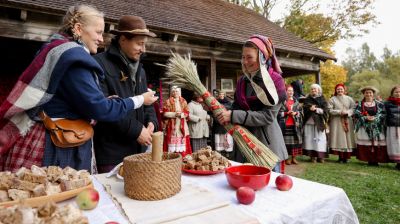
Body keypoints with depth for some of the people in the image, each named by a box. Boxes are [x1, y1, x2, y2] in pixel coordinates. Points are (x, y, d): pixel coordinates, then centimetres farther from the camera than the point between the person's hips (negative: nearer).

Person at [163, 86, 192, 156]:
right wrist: (174, 114, -16)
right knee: (172, 141, -5)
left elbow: (187, 113, 5)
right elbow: (165, 113, -5)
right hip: (172, 125, -2)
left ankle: (183, 156, 8)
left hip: (182, 126, 2)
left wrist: (181, 114, -14)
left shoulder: (183, 101, 11)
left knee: (182, 141, 2)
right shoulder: (168, 101, 3)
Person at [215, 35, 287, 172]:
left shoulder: (275, 80, -8)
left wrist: (233, 116, -22)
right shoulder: (242, 81, 8)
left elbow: (268, 116, -17)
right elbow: (236, 108, 11)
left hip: (267, 144, -5)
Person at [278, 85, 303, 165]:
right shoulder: (282, 101, 1)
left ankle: (294, 158, 13)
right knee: (286, 141, -4)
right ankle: (286, 158, 5)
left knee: (295, 141, 4)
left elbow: (301, 112, 12)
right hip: (285, 125, -4)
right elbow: (278, 112, -4)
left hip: (295, 125, 4)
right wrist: (287, 113, -16)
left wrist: (295, 113, -7)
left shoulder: (296, 101, 15)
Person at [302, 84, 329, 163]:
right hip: (309, 121, 1)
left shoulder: (322, 99, 11)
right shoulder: (307, 99, 15)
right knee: (310, 138, -4)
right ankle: (312, 156, 0)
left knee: (320, 138, -3)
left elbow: (324, 110, -1)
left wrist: (316, 109, -12)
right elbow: (304, 108, 0)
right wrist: (310, 108, -18)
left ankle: (320, 156, 2)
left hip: (319, 122, -1)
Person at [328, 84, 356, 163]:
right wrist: (339, 112, -13)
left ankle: (345, 157, 6)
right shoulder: (332, 99, 5)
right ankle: (340, 157, 2)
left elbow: (353, 108, 3)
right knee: (339, 138, -4)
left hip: (347, 121, 2)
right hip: (336, 122, -2)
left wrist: (347, 112, -14)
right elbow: (330, 110, -4)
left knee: (347, 138, -2)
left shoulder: (349, 99, 11)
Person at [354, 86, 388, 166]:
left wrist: (375, 118, -14)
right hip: (364, 127, 0)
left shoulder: (379, 104, 11)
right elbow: (356, 114, 0)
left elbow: (383, 113, 2)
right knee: (365, 144, -5)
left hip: (377, 128, 1)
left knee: (377, 143, -5)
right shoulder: (360, 104, 9)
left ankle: (375, 160, 3)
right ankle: (369, 160, 2)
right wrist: (365, 118, -15)